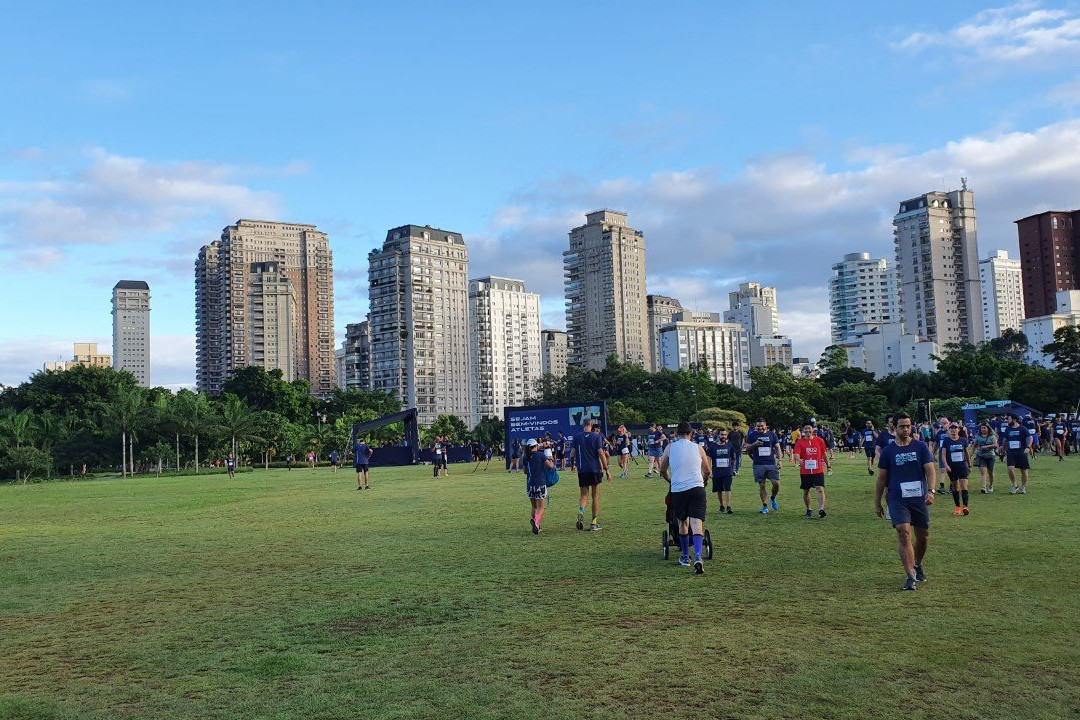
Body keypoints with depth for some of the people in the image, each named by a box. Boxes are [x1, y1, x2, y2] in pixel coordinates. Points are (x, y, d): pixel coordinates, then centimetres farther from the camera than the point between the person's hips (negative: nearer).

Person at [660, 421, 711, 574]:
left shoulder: (669, 448, 9)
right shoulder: (698, 448, 11)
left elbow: (663, 471, 20)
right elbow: (707, 472, 23)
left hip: (678, 490, 0)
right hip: (697, 488, 0)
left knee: (683, 523, 19)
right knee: (696, 524, -5)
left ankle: (685, 557, 27)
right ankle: (698, 558, -23)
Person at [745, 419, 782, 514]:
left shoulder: (772, 434, 7)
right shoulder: (752, 435, 4)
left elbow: (777, 447, 11)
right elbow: (747, 449, 6)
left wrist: (779, 460, 2)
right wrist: (754, 444, -13)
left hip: (772, 463, 1)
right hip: (758, 465, -1)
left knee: (776, 483, -6)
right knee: (761, 486, 2)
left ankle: (773, 499, 22)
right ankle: (764, 506, 11)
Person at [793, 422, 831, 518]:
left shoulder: (819, 440, 3)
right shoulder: (799, 442, -3)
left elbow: (824, 454, 13)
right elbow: (796, 454, -16)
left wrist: (828, 466, 15)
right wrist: (798, 460, -38)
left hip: (818, 470, 0)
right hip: (805, 471, 0)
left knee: (820, 489, -14)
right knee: (806, 491, 10)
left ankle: (821, 509, -20)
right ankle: (808, 510, 26)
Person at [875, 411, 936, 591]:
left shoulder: (920, 447, 3)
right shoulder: (888, 450, 3)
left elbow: (930, 470, -3)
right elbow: (882, 478, 8)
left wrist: (931, 491, -20)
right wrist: (877, 502, 9)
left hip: (920, 499, 2)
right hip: (897, 500, -2)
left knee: (923, 537, 12)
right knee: (904, 534, -17)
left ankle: (917, 565, 40)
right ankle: (911, 577, -15)